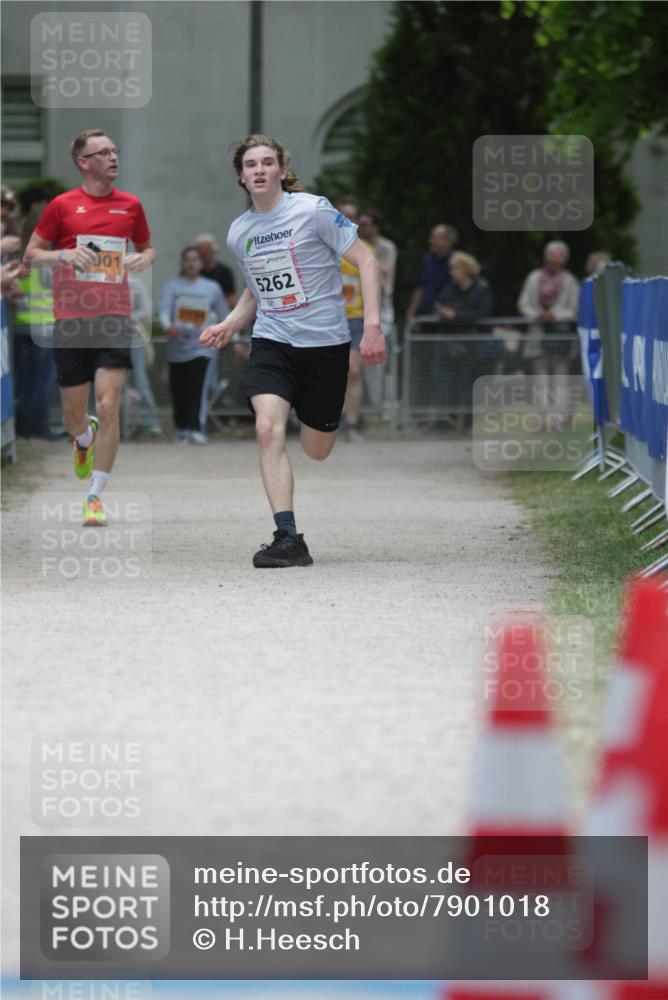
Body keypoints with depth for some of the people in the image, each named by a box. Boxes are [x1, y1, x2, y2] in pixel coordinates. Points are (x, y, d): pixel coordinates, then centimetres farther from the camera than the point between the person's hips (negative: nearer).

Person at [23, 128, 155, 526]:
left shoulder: (130, 205, 8)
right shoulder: (62, 205, 2)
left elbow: (148, 247, 23)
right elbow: (31, 255, 7)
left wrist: (144, 258, -1)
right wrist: (66, 254, -12)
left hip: (115, 319, 0)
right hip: (71, 319, 0)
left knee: (108, 406, -14)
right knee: (75, 415, 7)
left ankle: (95, 497, -7)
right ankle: (84, 440, 46)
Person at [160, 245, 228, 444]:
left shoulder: (212, 288, 6)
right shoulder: (173, 285, 2)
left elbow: (224, 315, 12)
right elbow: (164, 309, -12)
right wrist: (168, 326, -32)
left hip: (200, 347, -1)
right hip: (177, 345, 1)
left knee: (196, 389, -15)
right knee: (178, 391, 6)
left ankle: (194, 429, -20)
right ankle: (181, 430, 20)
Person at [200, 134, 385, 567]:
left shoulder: (313, 210, -10)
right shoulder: (238, 233, 6)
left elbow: (367, 262, -9)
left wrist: (373, 325, -18)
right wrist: (229, 324, 4)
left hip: (325, 341, -3)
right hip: (272, 341, 3)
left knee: (317, 451, 7)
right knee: (268, 428, -22)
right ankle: (288, 538, -21)